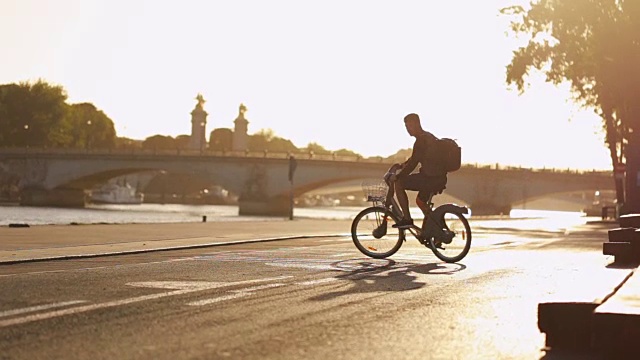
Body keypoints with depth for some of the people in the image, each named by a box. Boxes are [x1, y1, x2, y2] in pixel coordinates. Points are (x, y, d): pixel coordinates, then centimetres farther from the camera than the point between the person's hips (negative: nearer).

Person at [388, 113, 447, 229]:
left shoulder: (421, 140, -14)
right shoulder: (429, 137, 17)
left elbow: (413, 163, -16)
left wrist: (397, 176, -7)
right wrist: (402, 165, 35)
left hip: (430, 179, -9)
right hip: (440, 179, 10)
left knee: (399, 184, 1)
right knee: (420, 201, 28)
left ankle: (407, 219, 1)